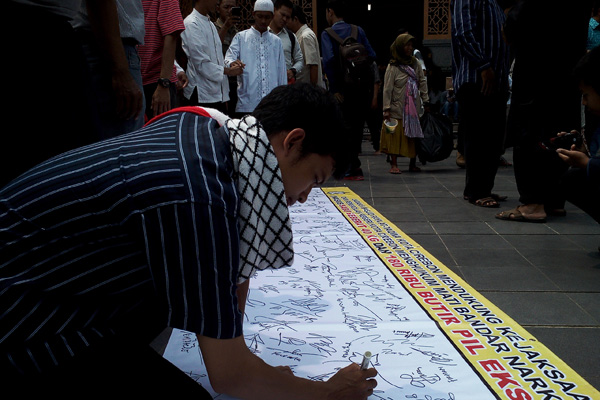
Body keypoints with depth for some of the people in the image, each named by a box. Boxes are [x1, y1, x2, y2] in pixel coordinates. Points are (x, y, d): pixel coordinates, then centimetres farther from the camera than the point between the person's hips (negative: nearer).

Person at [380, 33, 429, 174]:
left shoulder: (416, 63, 8)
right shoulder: (393, 67, -5)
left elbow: (422, 82, 12)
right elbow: (387, 89, -7)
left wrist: (426, 101, 7)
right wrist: (386, 109, -12)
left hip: (414, 106, 4)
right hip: (397, 107, -4)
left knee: (414, 134, 4)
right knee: (395, 134, -3)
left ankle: (413, 164, 12)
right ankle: (394, 164, 2)